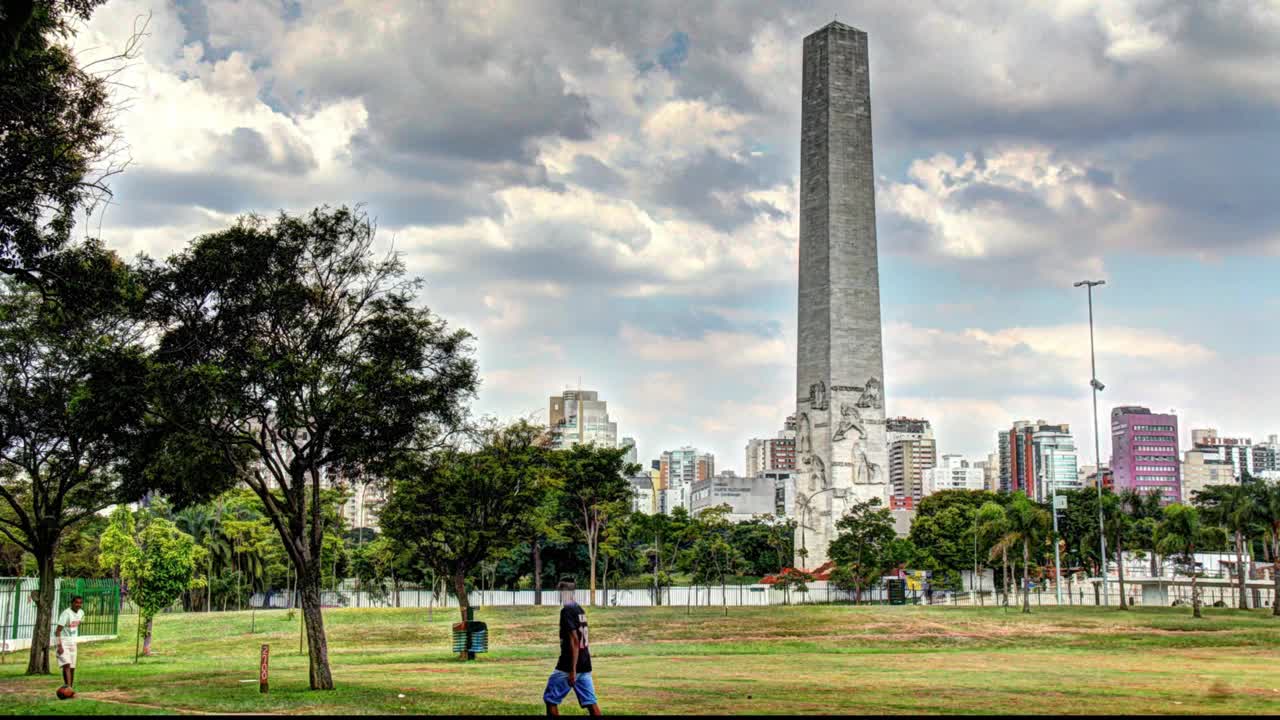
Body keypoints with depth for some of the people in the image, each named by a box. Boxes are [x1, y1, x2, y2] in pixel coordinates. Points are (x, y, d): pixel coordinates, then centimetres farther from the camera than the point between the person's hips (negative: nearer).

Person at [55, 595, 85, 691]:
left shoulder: (81, 613, 4)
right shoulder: (66, 613, -18)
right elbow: (58, 630, -20)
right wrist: (59, 646, -26)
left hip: (72, 643, 7)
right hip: (63, 642, -7)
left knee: (72, 667, 8)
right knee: (67, 664, -20)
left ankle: (70, 687, 15)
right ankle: (68, 687, -28)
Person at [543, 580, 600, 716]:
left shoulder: (567, 611, -13)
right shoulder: (580, 610, 13)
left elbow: (575, 640, -20)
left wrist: (572, 670, -22)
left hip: (569, 665, -8)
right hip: (585, 665, 8)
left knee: (550, 698, 5)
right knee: (590, 702, 4)